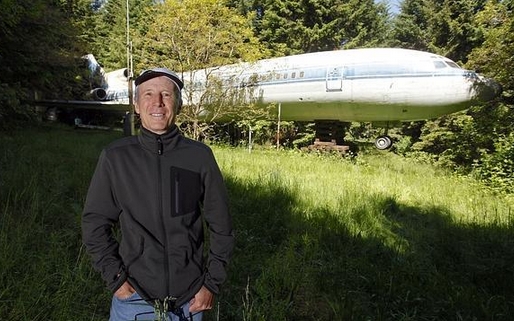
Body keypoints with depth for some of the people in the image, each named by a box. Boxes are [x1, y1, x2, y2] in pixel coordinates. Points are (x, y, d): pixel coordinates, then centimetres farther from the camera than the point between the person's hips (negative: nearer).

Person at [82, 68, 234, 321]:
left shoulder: (200, 156, -9)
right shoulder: (115, 157, -8)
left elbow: (221, 226, -2)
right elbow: (95, 223, 0)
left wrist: (212, 283, -3)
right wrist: (116, 279, -5)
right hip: (133, 297, 0)